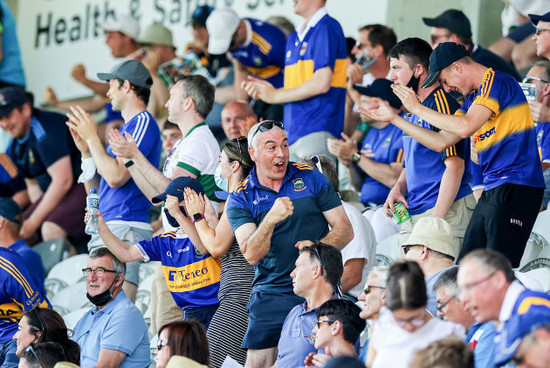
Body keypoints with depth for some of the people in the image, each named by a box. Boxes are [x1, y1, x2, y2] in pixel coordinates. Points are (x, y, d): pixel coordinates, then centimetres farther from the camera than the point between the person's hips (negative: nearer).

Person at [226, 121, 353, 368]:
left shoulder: (311, 178, 5)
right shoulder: (240, 199, 2)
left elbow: (345, 229, 4)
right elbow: (251, 255, -12)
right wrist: (271, 219, -29)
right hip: (271, 295, 0)